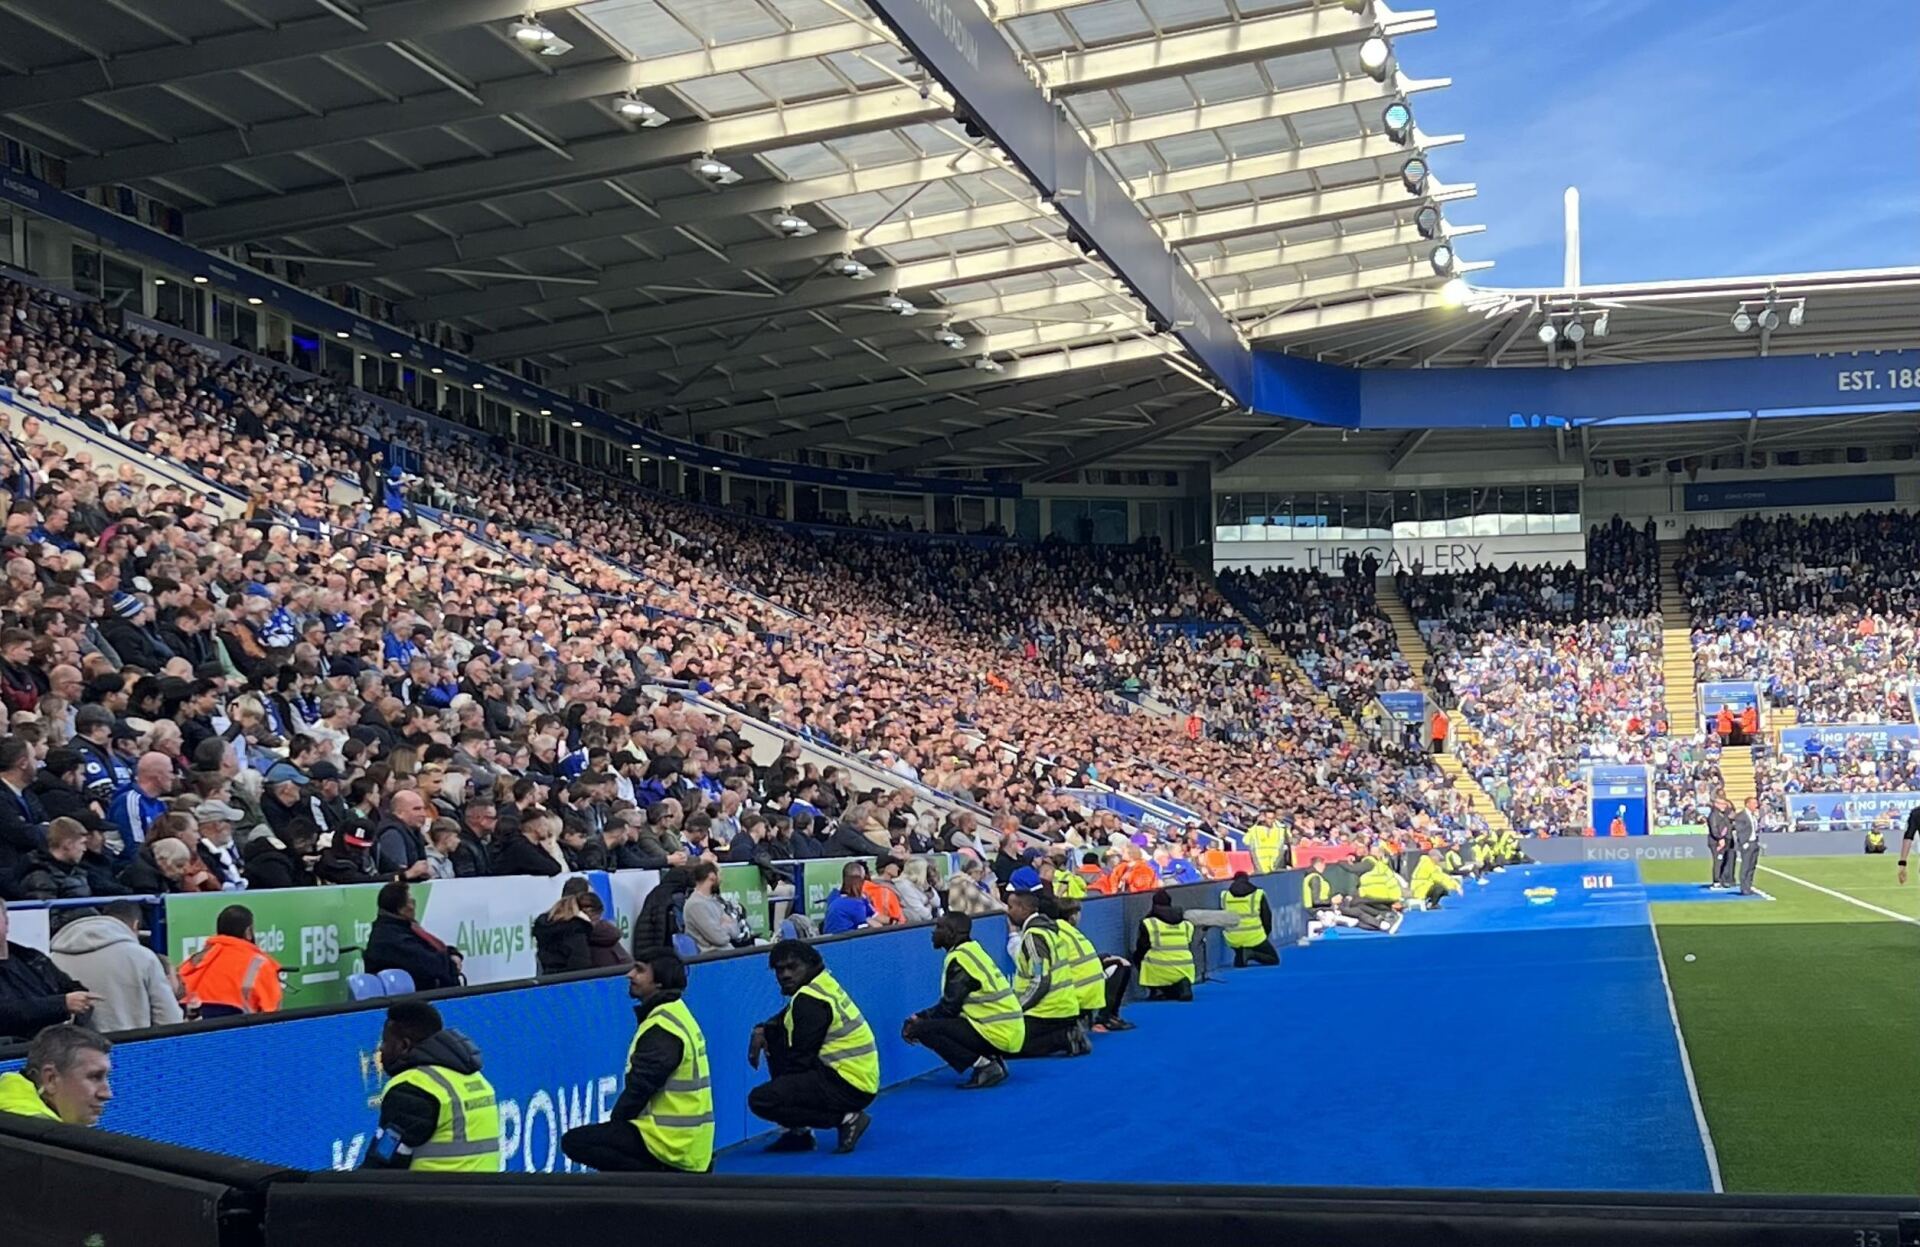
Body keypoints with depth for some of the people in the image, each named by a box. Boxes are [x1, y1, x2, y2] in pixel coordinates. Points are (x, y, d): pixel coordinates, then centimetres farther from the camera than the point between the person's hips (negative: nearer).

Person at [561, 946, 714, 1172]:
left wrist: (613, 1122, 0)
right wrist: (614, 1126, 12)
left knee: (575, 1142, -9)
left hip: (674, 1142, -10)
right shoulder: (676, 1014, 14)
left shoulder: (662, 1026, -17)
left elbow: (640, 1088, -17)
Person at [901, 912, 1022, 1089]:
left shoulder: (960, 959, -12)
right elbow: (952, 1004, 18)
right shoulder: (971, 951, 15)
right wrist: (919, 1018, 12)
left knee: (924, 1029, -11)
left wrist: (918, 1021, 2)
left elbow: (948, 1007, -12)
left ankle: (984, 1065, -10)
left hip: (997, 1035, -9)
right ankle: (991, 1061, 10)